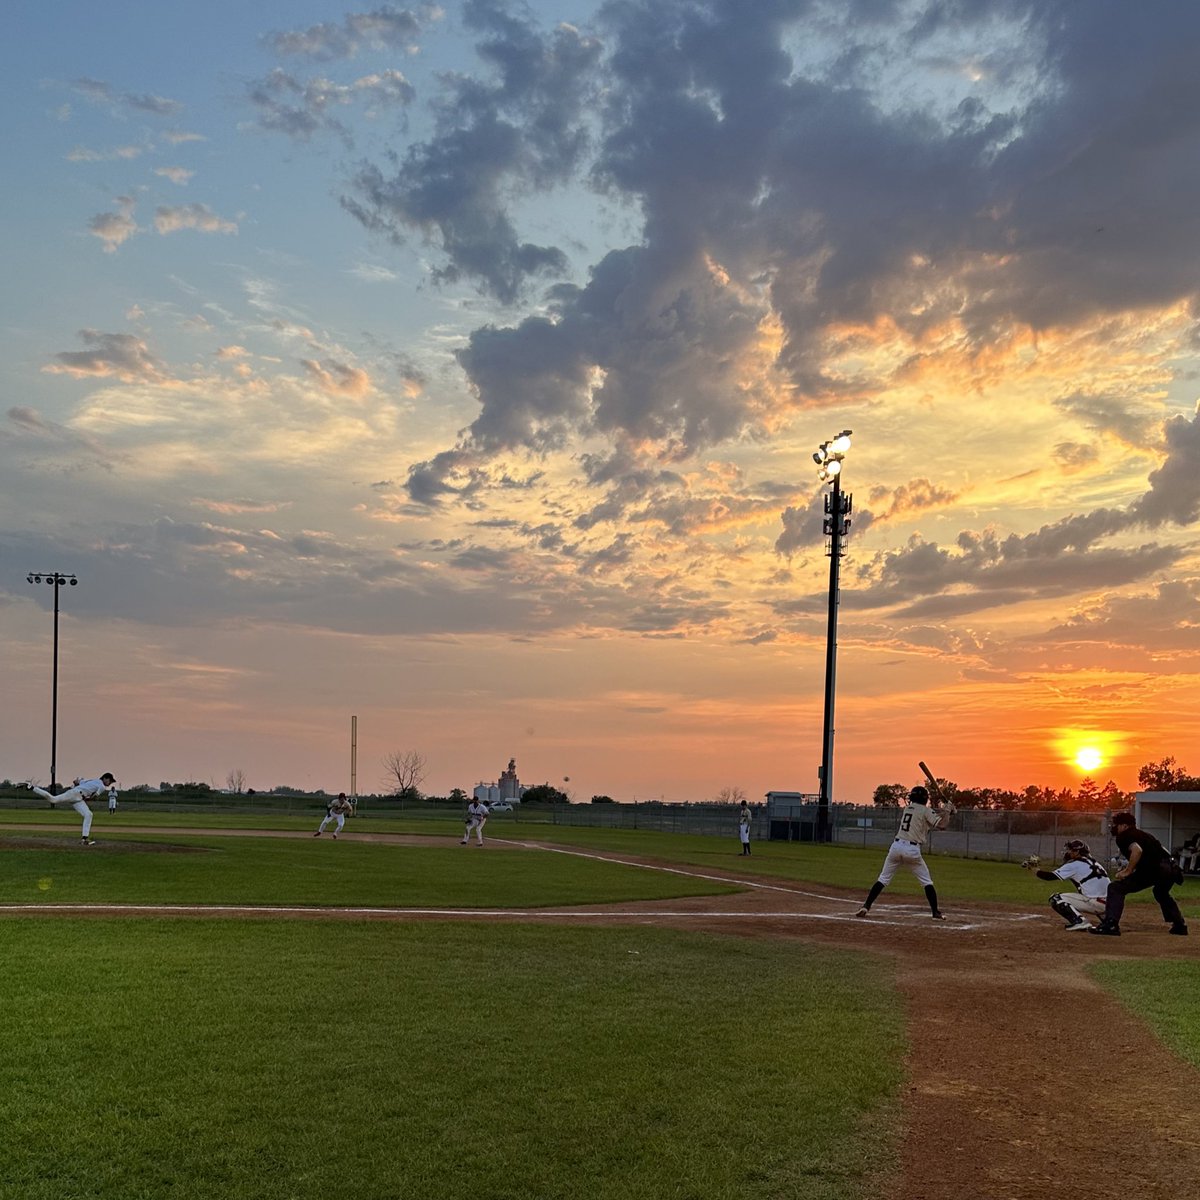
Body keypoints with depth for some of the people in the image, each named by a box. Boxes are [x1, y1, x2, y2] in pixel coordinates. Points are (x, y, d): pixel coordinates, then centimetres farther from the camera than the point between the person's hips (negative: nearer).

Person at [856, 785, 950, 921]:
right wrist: (947, 810, 7)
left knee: (883, 879, 8)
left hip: (896, 846, 4)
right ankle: (935, 912, 8)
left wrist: (945, 813, 21)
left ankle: (865, 907, -3)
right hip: (912, 850, -4)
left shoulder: (907, 809, 20)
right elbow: (940, 823, -9)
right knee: (927, 881, 11)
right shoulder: (925, 810, 1)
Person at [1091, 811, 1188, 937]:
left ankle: (1110, 925, -16)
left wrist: (1127, 871, -10)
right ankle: (1180, 925, 41)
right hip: (1172, 868, 8)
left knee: (1116, 888, -5)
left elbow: (1137, 850, -18)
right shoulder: (1142, 834, 28)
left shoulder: (1123, 837, 3)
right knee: (1161, 893, 40)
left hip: (1153, 869, -8)